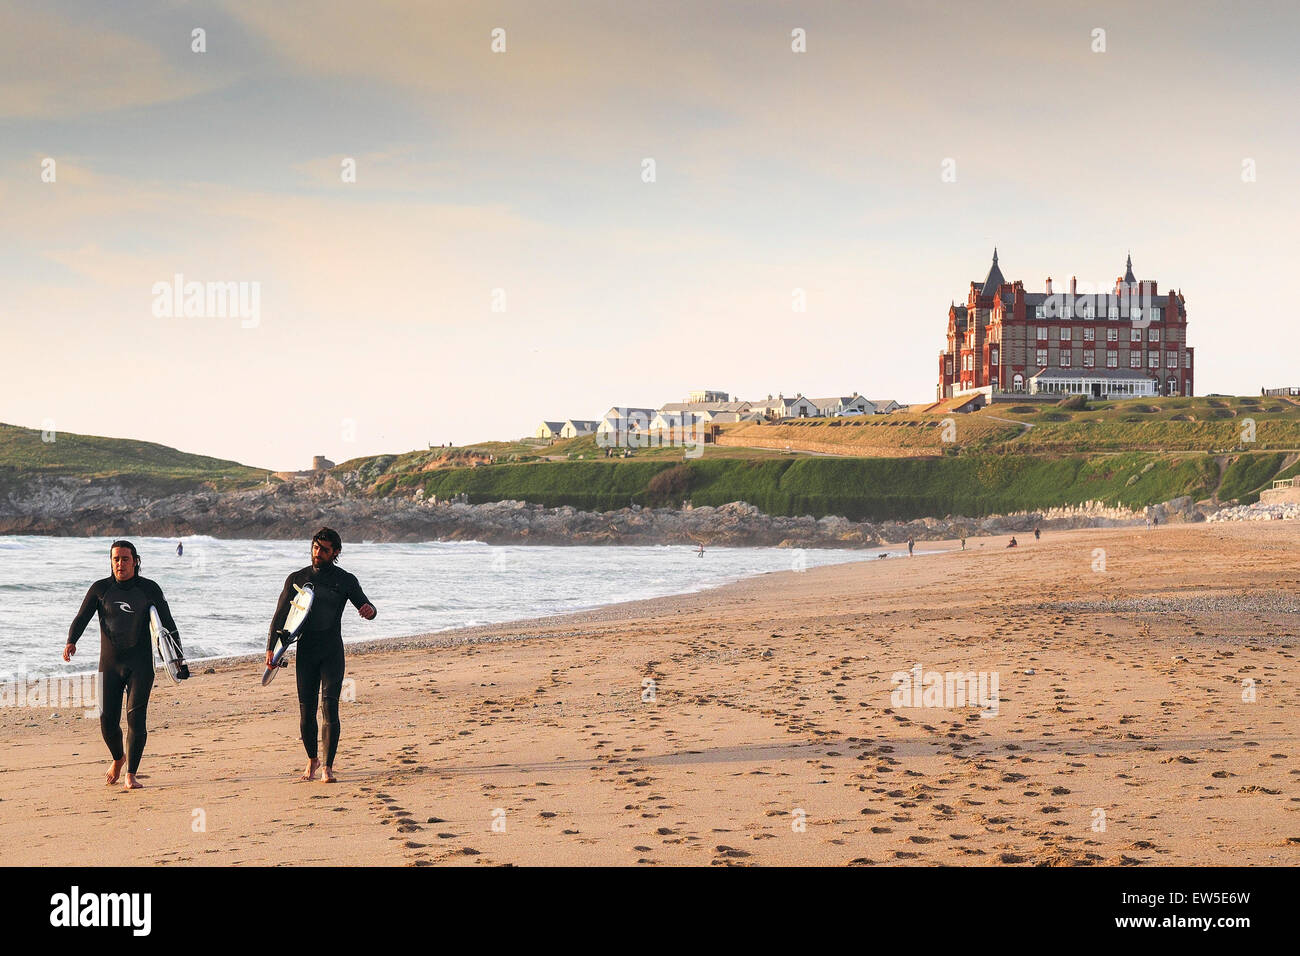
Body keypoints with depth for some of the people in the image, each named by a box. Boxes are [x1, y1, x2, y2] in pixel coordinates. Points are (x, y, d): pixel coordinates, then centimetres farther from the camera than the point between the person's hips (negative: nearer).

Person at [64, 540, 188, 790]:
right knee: (107, 720, -1)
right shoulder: (100, 589, 4)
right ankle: (118, 758, 30)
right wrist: (71, 642, -22)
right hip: (110, 664, 2)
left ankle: (131, 775, -6)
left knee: (136, 717, -12)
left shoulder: (149, 589, 2)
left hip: (140, 665, -1)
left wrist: (180, 659, 6)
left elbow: (168, 624, 8)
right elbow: (81, 618, -2)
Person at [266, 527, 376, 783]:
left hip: (332, 651, -2)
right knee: (306, 711, 3)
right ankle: (312, 760, 24)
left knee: (330, 707, -12)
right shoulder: (297, 579, 9)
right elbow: (280, 615, 10)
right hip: (306, 651, 2)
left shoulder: (345, 580, 5)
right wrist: (270, 648, 0)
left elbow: (367, 608, 5)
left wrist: (369, 611, -21)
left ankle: (328, 767, -10)